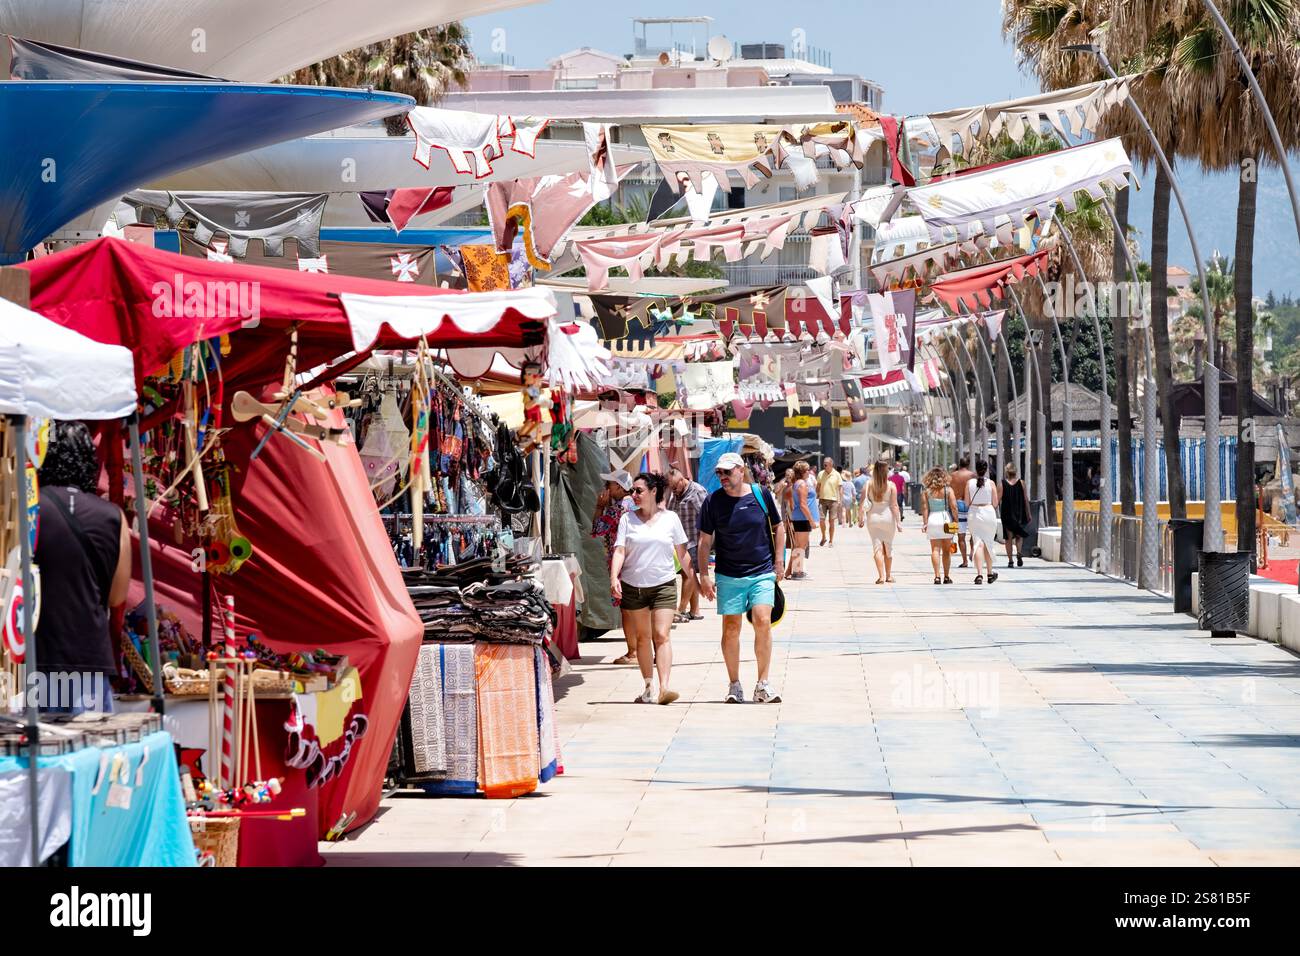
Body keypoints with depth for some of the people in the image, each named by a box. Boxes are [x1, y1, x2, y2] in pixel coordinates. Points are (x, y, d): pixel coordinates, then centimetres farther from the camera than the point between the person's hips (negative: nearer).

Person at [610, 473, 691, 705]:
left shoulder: (670, 518, 3)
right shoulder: (627, 519, 4)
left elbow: (682, 553, 10)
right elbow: (619, 551, -4)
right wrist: (614, 577, -19)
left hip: (664, 584, -2)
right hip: (633, 586, 2)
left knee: (662, 635, -12)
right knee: (642, 637, 9)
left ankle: (664, 688, -23)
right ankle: (649, 688, 17)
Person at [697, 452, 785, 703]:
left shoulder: (761, 495, 0)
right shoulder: (714, 501, 0)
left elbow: (778, 528, 12)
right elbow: (705, 541, 5)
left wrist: (778, 562, 9)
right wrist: (704, 575, 0)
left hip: (762, 573, -1)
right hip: (729, 576, 1)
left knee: (763, 622, -12)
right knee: (731, 627, 1)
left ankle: (763, 684, -2)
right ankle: (734, 685, 12)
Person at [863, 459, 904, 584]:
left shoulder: (868, 485, -3)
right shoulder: (891, 485, -7)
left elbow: (862, 504, -2)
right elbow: (894, 505, -9)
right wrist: (898, 521, -5)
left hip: (873, 518, 0)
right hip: (887, 517, 0)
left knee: (877, 547, 2)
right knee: (888, 547, 15)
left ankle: (881, 576, -9)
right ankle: (888, 576, 25)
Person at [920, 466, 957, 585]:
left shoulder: (927, 491, 1)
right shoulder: (948, 490, -1)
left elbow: (924, 508, -3)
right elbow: (953, 507, -6)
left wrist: (925, 523, -1)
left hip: (932, 520, 0)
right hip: (946, 519, 0)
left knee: (935, 549, 1)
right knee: (946, 550, 8)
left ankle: (937, 576, -7)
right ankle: (946, 576, 11)